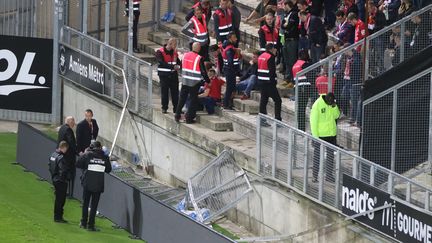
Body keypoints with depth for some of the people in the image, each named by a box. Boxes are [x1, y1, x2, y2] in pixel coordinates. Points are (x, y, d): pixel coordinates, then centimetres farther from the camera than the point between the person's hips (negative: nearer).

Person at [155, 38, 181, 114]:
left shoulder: (174, 52, 9)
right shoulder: (160, 52, -9)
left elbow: (178, 62, 14)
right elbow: (161, 63, -21)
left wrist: (178, 66, -11)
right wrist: (172, 66, -29)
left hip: (173, 74, 4)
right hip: (164, 75, -4)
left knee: (175, 92, 4)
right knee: (164, 92, 1)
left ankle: (176, 108, 10)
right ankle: (164, 108, 10)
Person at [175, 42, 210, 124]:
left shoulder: (185, 55, 2)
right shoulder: (199, 58, -15)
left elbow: (182, 67, 12)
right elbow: (203, 72, -10)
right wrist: (208, 81, 2)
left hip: (185, 81, 5)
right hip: (194, 83, -5)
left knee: (182, 99, 15)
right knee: (193, 100, 4)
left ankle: (177, 115, 17)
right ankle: (189, 118, 4)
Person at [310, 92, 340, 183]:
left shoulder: (332, 104, 2)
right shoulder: (317, 105, -16)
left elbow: (336, 116, 5)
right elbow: (313, 121, -15)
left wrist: (334, 106, -13)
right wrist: (315, 136, -16)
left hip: (331, 133, 6)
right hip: (320, 134, -6)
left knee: (330, 154, 11)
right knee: (317, 155, 3)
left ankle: (329, 175, 20)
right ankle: (315, 176, 10)